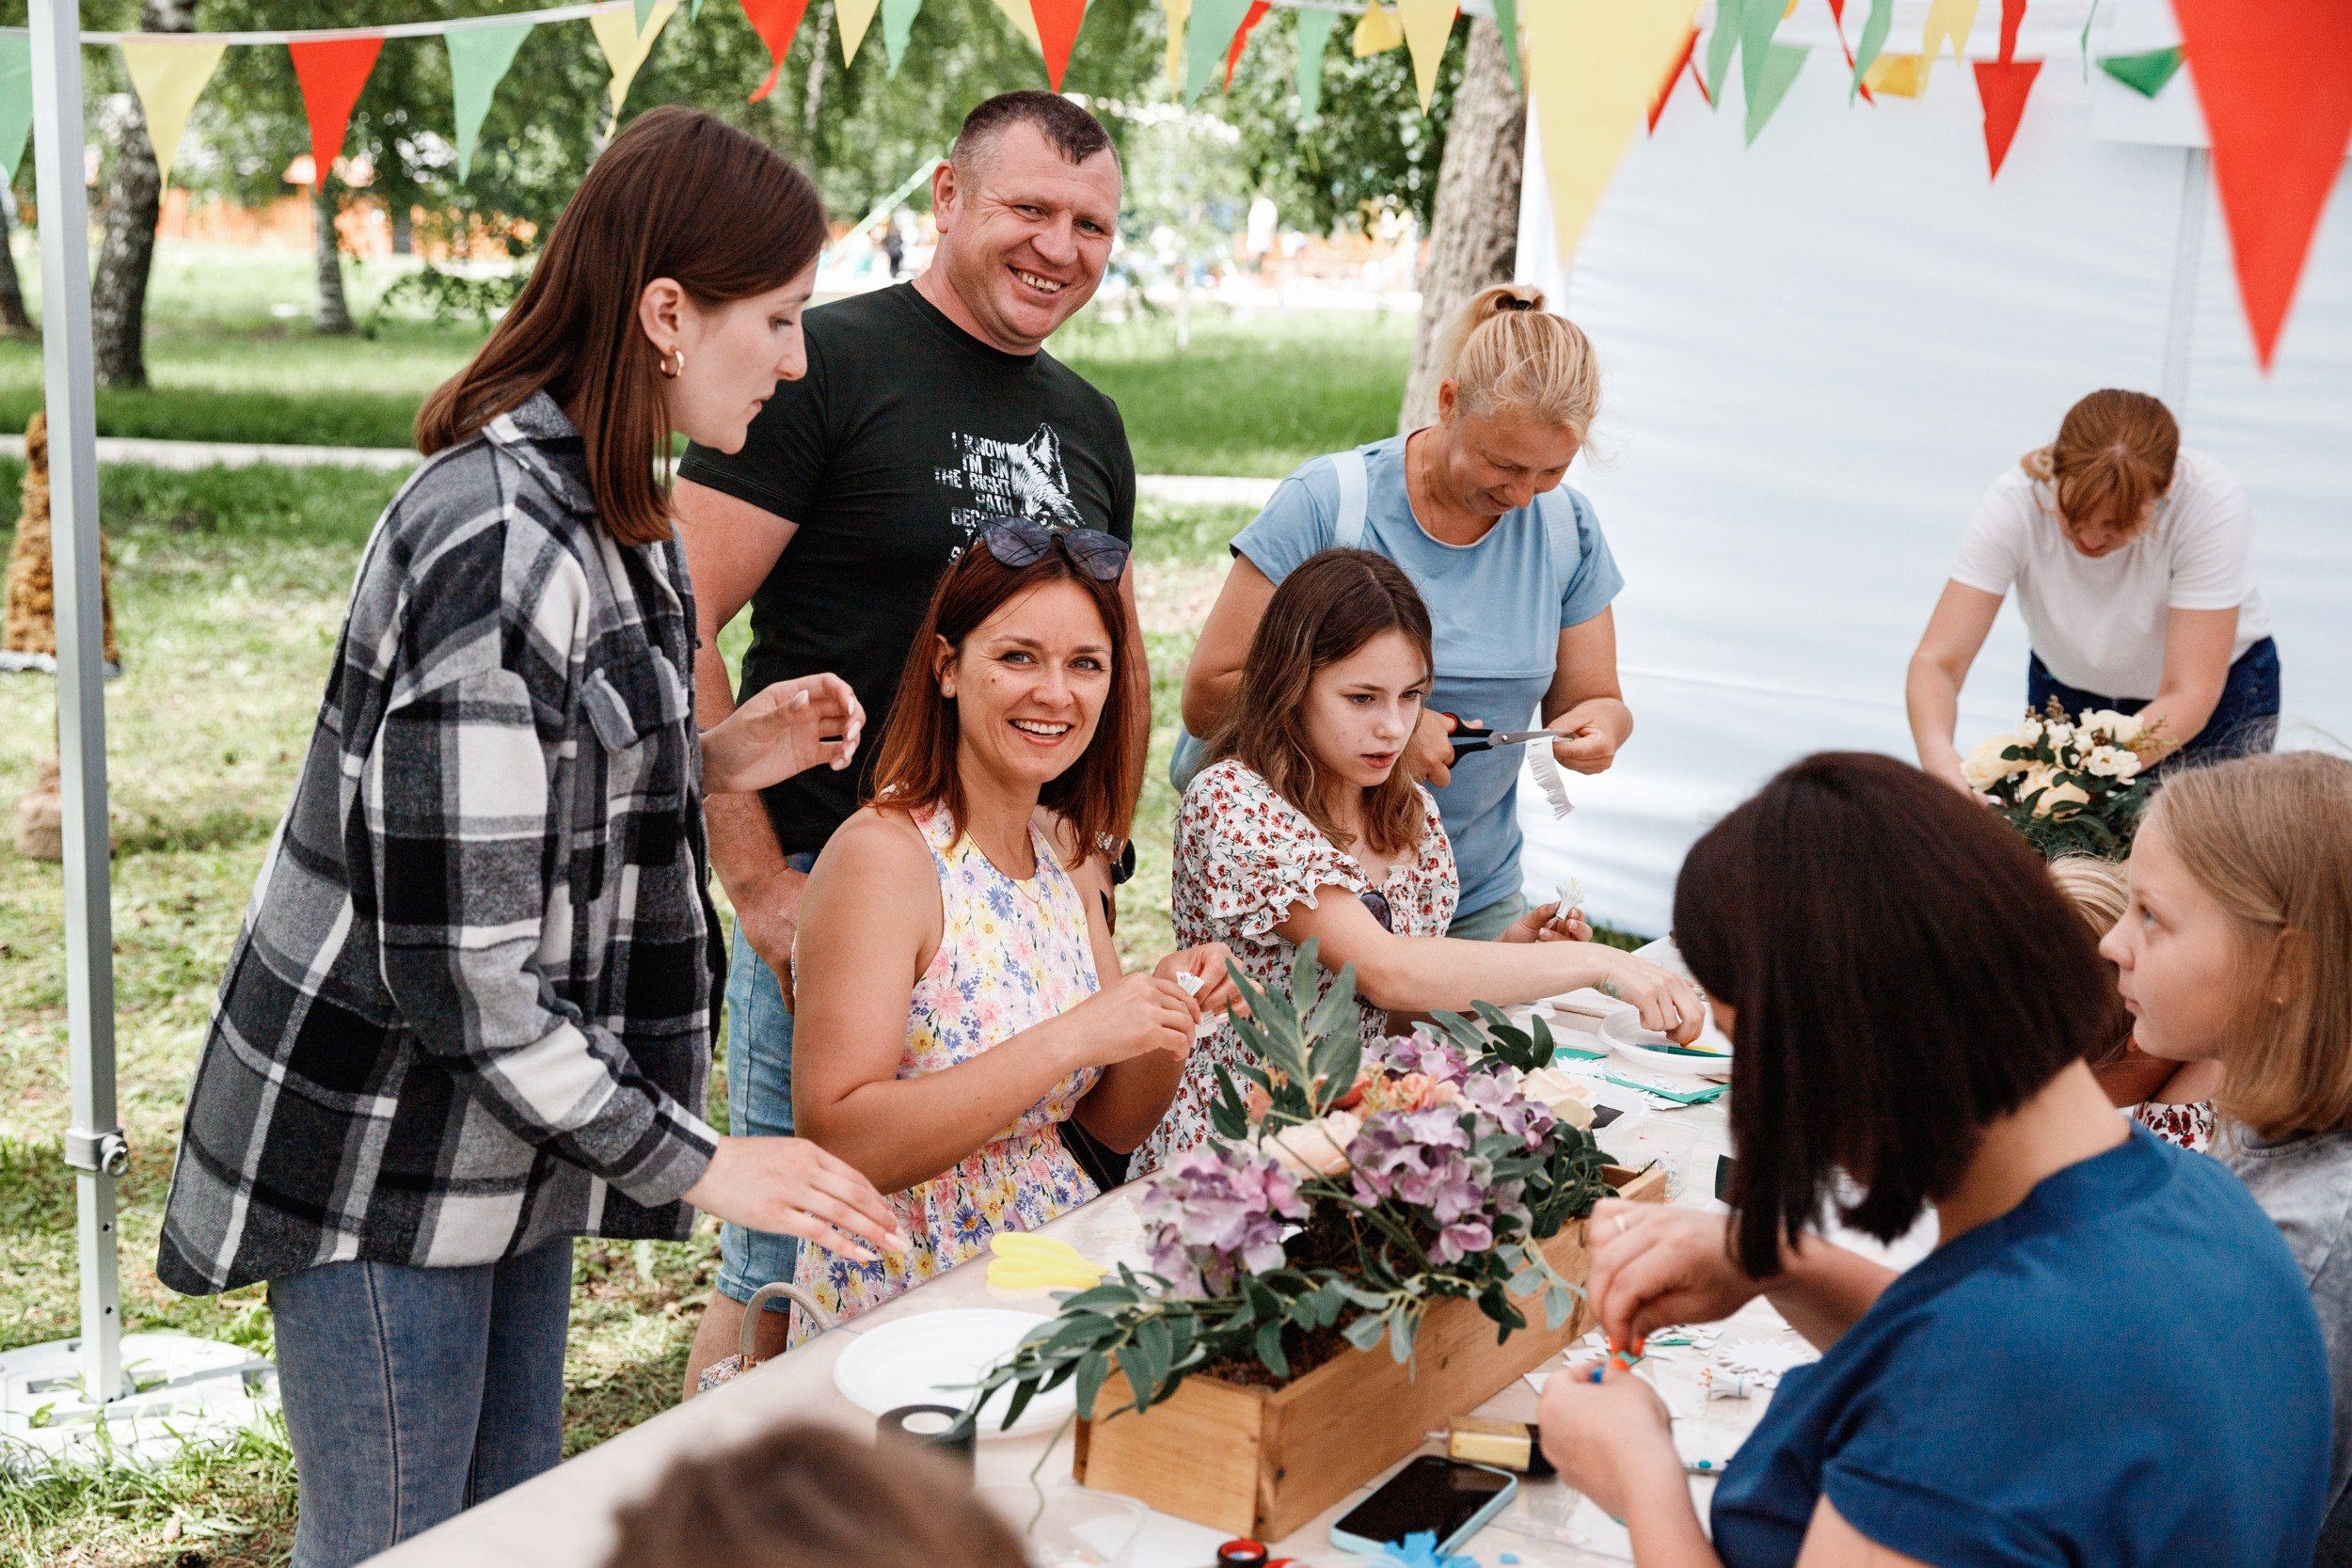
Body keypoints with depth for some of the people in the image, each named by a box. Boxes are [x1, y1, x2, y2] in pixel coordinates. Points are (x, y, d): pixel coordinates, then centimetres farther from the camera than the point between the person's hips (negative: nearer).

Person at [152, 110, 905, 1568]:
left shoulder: (602, 507, 6)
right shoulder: (495, 543, -25)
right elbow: (453, 964, -25)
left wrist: (714, 761, 0)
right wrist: (694, 1162, -20)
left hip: (511, 1143, 9)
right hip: (388, 1158, -9)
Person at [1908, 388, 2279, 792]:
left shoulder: (2212, 503, -31)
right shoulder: (2015, 502, -28)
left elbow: (2189, 694, -32)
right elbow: (1936, 662, -31)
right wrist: (1938, 755, -52)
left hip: (2216, 697, -1)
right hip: (2068, 692, 1)